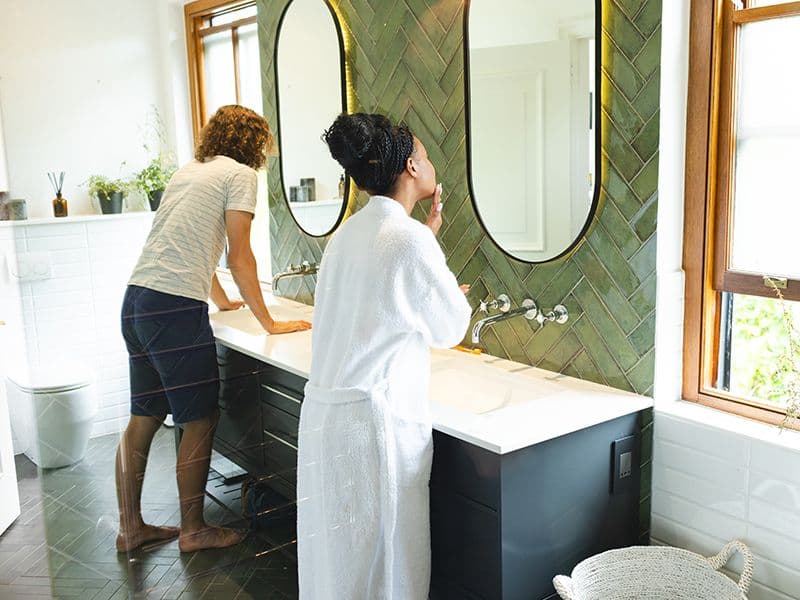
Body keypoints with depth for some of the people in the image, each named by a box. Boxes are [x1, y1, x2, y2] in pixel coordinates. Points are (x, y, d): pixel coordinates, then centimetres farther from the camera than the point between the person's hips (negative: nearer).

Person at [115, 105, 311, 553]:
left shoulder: (189, 171, 23)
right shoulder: (240, 174, -1)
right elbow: (239, 257, -6)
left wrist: (222, 299, 46)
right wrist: (269, 322, 1)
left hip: (137, 300, 9)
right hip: (176, 308, -9)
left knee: (144, 418, 15)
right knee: (201, 420, 4)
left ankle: (131, 527, 25)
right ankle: (194, 530, 16)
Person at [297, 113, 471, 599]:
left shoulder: (349, 234, 9)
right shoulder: (410, 239, -15)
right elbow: (449, 331, -5)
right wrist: (455, 296, 15)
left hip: (324, 410, 8)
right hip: (376, 419, -8)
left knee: (340, 549, 20)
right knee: (384, 553, 7)